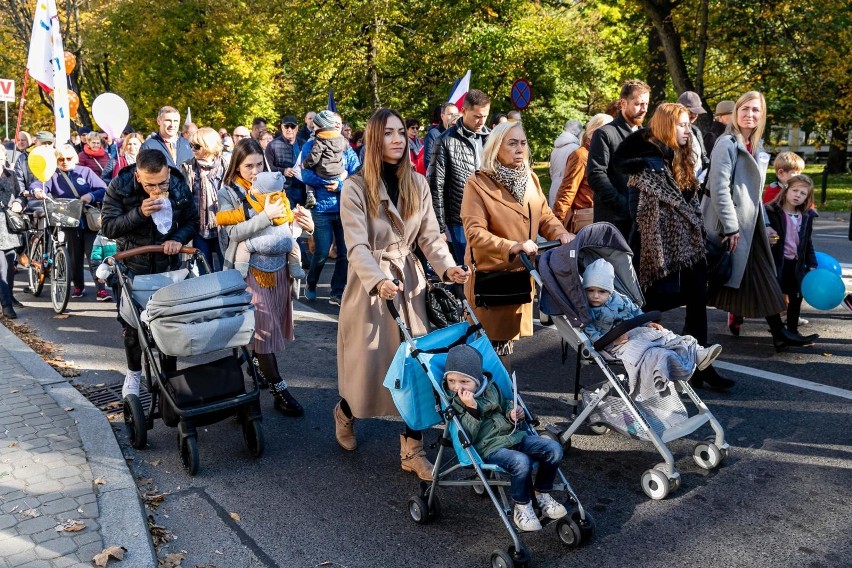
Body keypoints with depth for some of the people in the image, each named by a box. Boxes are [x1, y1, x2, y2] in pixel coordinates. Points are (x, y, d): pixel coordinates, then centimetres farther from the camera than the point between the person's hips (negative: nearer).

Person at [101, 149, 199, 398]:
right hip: (133, 265, -1)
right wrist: (139, 213, -32)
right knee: (132, 323, 10)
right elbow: (107, 227, -18)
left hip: (168, 264, 1)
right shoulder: (120, 187, -18)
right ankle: (133, 372, 33)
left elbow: (192, 221, 0)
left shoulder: (180, 186, -13)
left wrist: (179, 239, -21)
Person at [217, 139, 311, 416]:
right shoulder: (228, 193, -5)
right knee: (263, 329, -2)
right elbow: (234, 232, -18)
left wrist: (300, 221, -10)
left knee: (268, 327, 10)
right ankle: (279, 390, 4)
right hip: (248, 268, -5)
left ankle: (257, 368, 31)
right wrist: (266, 216, -27)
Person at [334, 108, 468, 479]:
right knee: (369, 363, 3)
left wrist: (447, 267, -19)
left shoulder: (418, 184, 5)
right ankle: (345, 414, 39)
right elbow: (357, 245, -18)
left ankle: (412, 450, 17)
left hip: (409, 281, 4)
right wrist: (379, 281, -36)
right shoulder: (355, 188, -9)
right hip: (370, 284, -4)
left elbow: (430, 236, 1)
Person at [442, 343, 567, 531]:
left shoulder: (490, 388, 10)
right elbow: (466, 437, -17)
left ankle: (542, 495, 9)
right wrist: (471, 409, -28)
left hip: (515, 436, 7)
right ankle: (522, 507, -8)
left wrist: (513, 413, 6)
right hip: (489, 449, -7)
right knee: (521, 462, -34)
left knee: (553, 448, -10)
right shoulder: (452, 403, -8)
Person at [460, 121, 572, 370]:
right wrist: (513, 247, -31)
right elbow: (474, 233, -20)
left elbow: (545, 216, 13)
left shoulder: (531, 179, 9)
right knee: (495, 347, -2)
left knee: (509, 336, 17)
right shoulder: (478, 183, -11)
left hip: (522, 275, 6)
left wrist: (561, 233, -8)